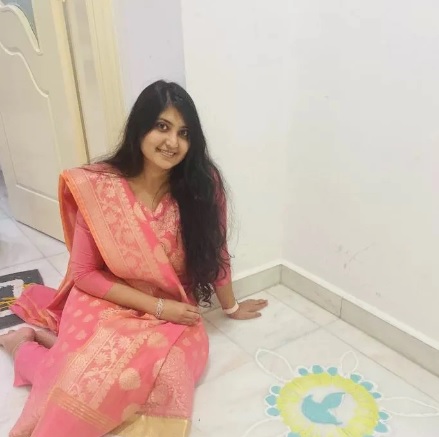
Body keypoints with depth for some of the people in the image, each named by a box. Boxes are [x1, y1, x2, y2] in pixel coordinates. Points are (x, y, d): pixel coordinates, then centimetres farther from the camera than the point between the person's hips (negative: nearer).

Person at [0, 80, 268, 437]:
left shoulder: (203, 183, -12)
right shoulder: (97, 188, -16)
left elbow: (214, 252, 2)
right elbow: (84, 273, -9)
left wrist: (230, 306, 14)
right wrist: (156, 306, -15)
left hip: (174, 312, 3)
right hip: (107, 304, -2)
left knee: (172, 374, -26)